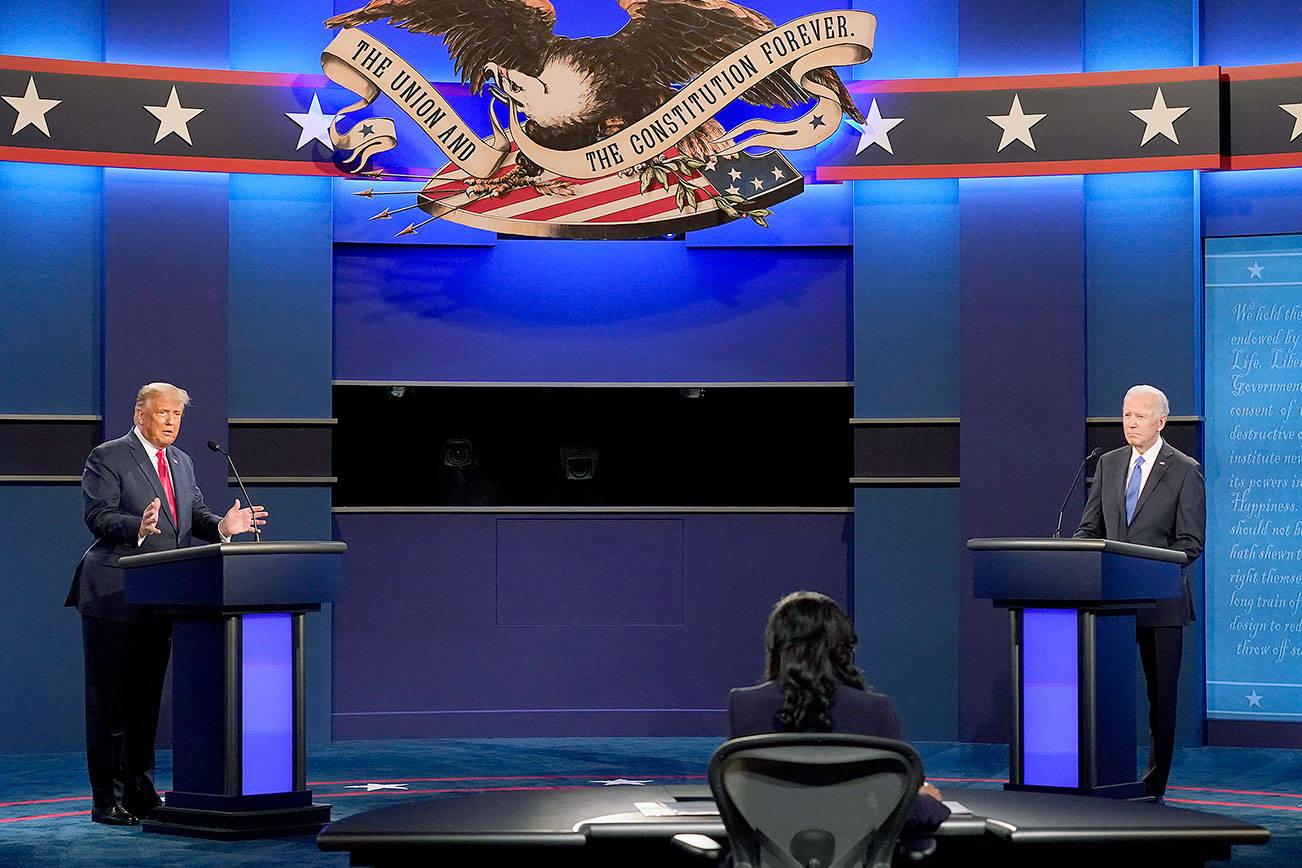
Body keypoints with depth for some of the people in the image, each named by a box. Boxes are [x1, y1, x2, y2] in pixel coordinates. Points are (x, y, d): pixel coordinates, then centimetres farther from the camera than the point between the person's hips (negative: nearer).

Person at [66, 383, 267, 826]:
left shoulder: (181, 462, 18)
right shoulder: (107, 457, -5)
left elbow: (195, 514, 15)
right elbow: (98, 515, -14)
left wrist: (222, 526, -7)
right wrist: (137, 528, -33)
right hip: (114, 598, -7)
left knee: (146, 700, 11)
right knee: (109, 701, -3)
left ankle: (140, 793, 18)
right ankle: (106, 800, 0)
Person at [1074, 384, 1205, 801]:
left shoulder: (1185, 470, -3)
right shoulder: (1108, 464, 12)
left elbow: (1191, 542, -6)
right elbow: (1090, 527, 15)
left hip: (1161, 599, -4)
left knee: (1161, 694, 2)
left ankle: (1153, 786, 8)